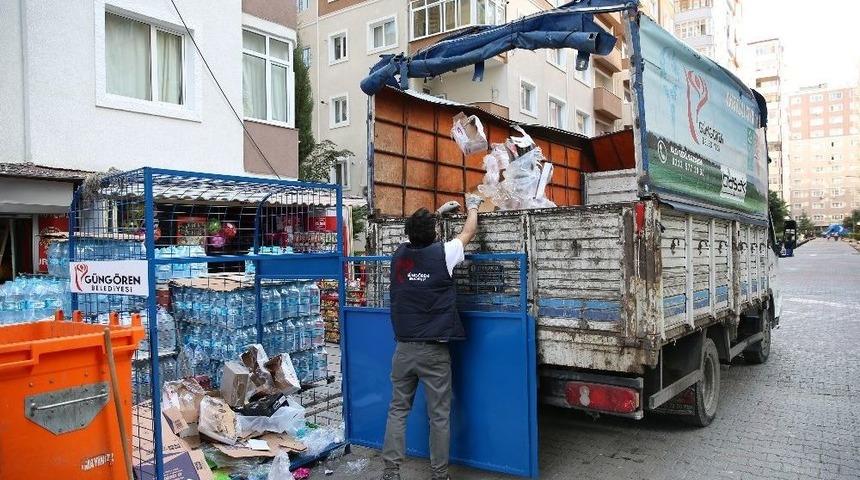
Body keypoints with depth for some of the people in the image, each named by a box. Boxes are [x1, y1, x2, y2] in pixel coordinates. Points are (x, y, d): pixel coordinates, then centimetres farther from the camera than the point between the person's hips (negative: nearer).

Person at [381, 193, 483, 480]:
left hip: (404, 349, 4)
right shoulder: (442, 254, -9)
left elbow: (417, 237, 25)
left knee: (398, 410, 11)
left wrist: (437, 212, 38)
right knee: (439, 416, 6)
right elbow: (468, 233, 10)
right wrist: (472, 207, 29)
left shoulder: (399, 255, 2)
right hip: (434, 351, -3)